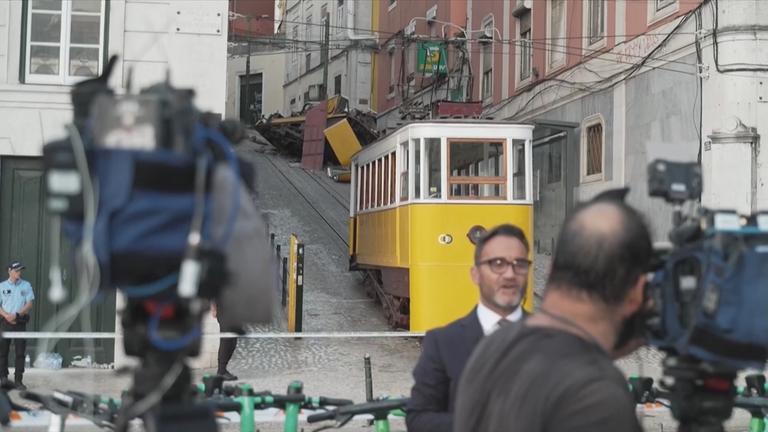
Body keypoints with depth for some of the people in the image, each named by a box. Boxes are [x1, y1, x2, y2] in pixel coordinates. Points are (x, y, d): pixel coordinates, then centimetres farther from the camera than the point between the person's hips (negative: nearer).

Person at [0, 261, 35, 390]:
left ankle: (18, 380, 0)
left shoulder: (26, 285, 6)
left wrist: (17, 315, -13)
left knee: (20, 352, -3)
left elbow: (29, 304, 0)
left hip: (20, 321, 0)